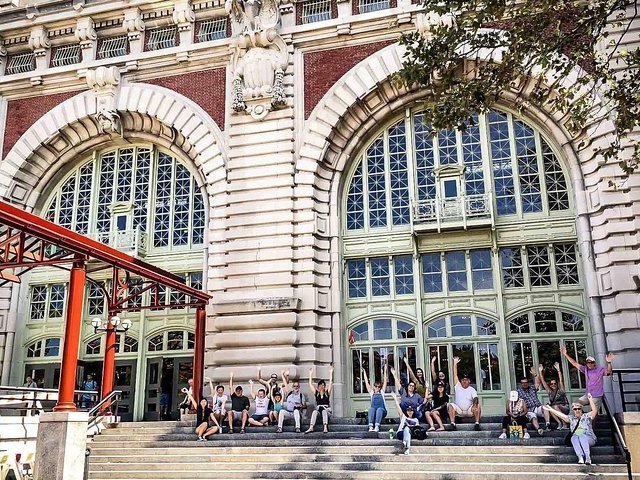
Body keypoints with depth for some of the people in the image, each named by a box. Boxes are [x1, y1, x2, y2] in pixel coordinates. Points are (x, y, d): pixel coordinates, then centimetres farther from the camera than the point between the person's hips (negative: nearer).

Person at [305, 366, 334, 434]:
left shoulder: (327, 393, 10)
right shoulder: (316, 393, 14)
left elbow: (330, 383, 3)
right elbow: (310, 384, 10)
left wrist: (331, 372, 1)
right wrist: (310, 374, 10)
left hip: (327, 410, -1)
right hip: (318, 409, 1)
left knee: (324, 411, -35)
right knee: (314, 411, -32)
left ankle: (325, 428, -51)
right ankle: (311, 427, -46)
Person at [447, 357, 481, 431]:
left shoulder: (472, 389, 2)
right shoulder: (458, 386, 6)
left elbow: (475, 398, -17)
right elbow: (455, 375, -1)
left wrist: (474, 405, -40)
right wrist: (455, 363, -5)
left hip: (469, 411, -1)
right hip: (459, 411, 1)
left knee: (477, 405, -27)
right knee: (451, 405, -27)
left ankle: (477, 424, -29)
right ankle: (453, 424, -33)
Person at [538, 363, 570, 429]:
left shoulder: (561, 391, 5)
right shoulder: (550, 392, 15)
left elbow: (561, 380, -7)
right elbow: (543, 382, 13)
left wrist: (558, 370, -16)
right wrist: (540, 372, 8)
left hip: (564, 408, -4)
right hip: (554, 410, 4)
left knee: (555, 407, -34)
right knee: (545, 408, -24)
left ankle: (565, 424, -25)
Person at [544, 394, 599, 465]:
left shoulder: (587, 416, 13)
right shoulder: (571, 418, 22)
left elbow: (595, 411, -3)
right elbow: (560, 414, 18)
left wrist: (590, 400, -15)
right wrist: (550, 409, 13)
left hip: (589, 438, -2)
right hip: (576, 438, 2)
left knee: (582, 436, -35)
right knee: (574, 438, -32)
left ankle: (588, 458, -47)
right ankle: (580, 457, -49)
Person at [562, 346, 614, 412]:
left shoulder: (600, 370, -7)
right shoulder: (585, 369, 6)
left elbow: (608, 371, -25)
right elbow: (575, 363, 11)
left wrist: (609, 363, -44)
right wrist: (566, 354, 8)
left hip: (596, 397, -6)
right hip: (587, 395, 6)